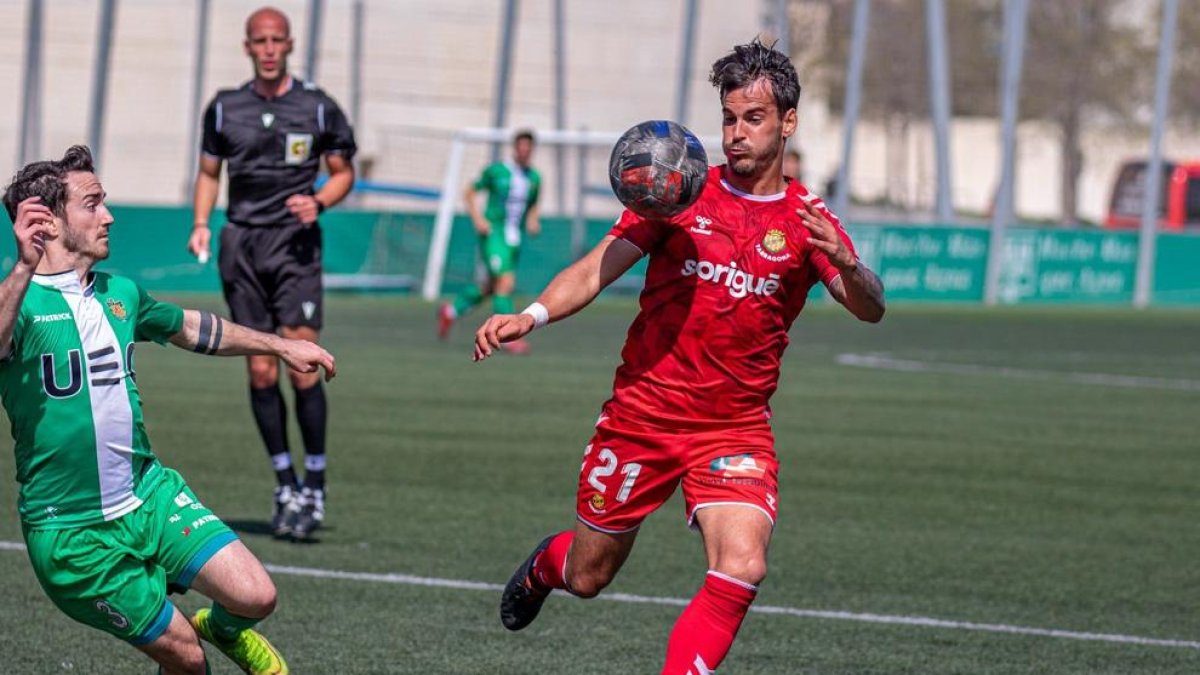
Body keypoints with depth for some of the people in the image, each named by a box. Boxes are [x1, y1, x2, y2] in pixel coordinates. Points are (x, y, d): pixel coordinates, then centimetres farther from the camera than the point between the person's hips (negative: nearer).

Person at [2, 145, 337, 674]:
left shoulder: (119, 293, 8)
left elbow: (189, 327, 27)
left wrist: (281, 346, 34)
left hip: (149, 493, 6)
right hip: (73, 532, -6)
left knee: (254, 595, -10)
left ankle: (222, 629, 24)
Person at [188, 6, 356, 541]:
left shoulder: (317, 107, 2)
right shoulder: (225, 108, 8)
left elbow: (343, 172, 10)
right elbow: (209, 171, 18)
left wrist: (318, 201, -10)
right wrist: (201, 224, 2)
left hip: (294, 241, -2)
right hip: (240, 245, 2)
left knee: (302, 367, -12)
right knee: (261, 372, 1)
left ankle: (314, 486, -1)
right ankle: (285, 486, 11)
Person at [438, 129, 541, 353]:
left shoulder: (534, 178, 7)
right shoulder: (496, 171, -6)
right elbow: (469, 193, 3)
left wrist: (533, 221, 2)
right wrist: (477, 218, -10)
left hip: (514, 239, 6)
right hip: (493, 234, -6)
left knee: (490, 288, 15)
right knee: (506, 281, -19)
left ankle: (451, 311, 38)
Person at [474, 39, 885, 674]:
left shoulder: (807, 220, -1)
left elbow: (869, 309, -12)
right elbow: (596, 269, -8)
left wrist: (844, 263, -35)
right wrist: (532, 315, -27)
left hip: (735, 428, 0)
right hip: (641, 413, 0)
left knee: (741, 568, -24)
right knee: (586, 578, 13)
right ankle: (546, 564, 50)